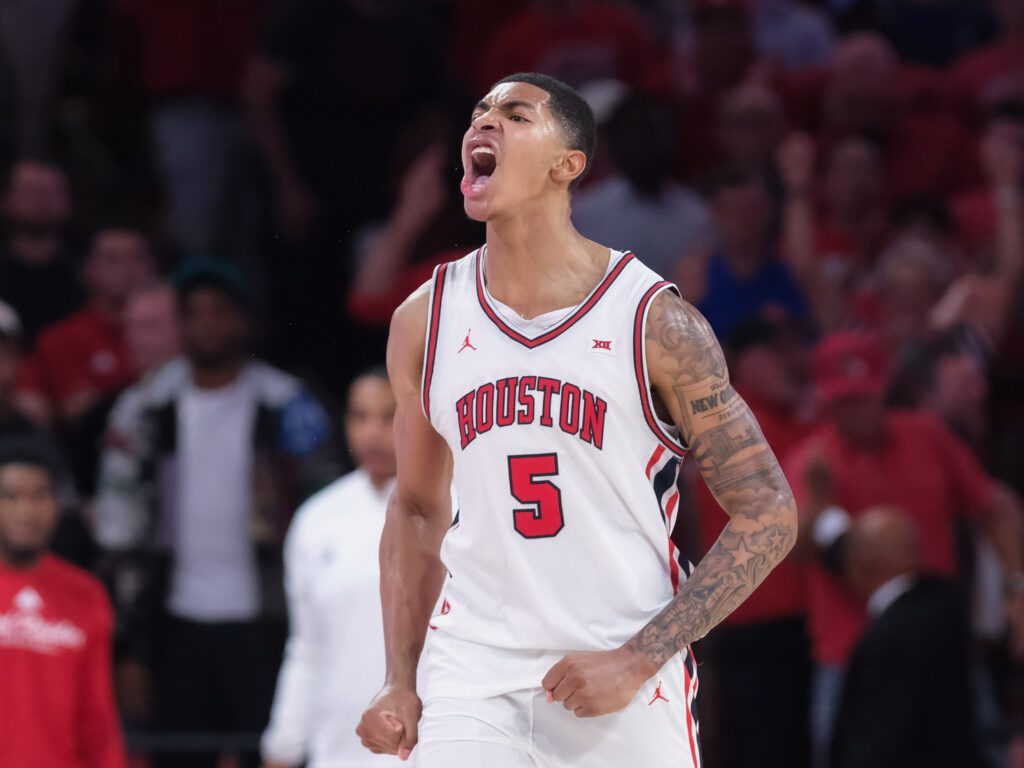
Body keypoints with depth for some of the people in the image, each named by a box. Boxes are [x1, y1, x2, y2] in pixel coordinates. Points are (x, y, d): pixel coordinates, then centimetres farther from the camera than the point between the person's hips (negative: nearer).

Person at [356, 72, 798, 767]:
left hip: (627, 693, -2)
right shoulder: (425, 321, 5)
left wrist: (637, 659, -13)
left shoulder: (656, 322, -7)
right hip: (475, 678, 2)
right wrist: (400, 682, 9)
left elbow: (767, 515, -6)